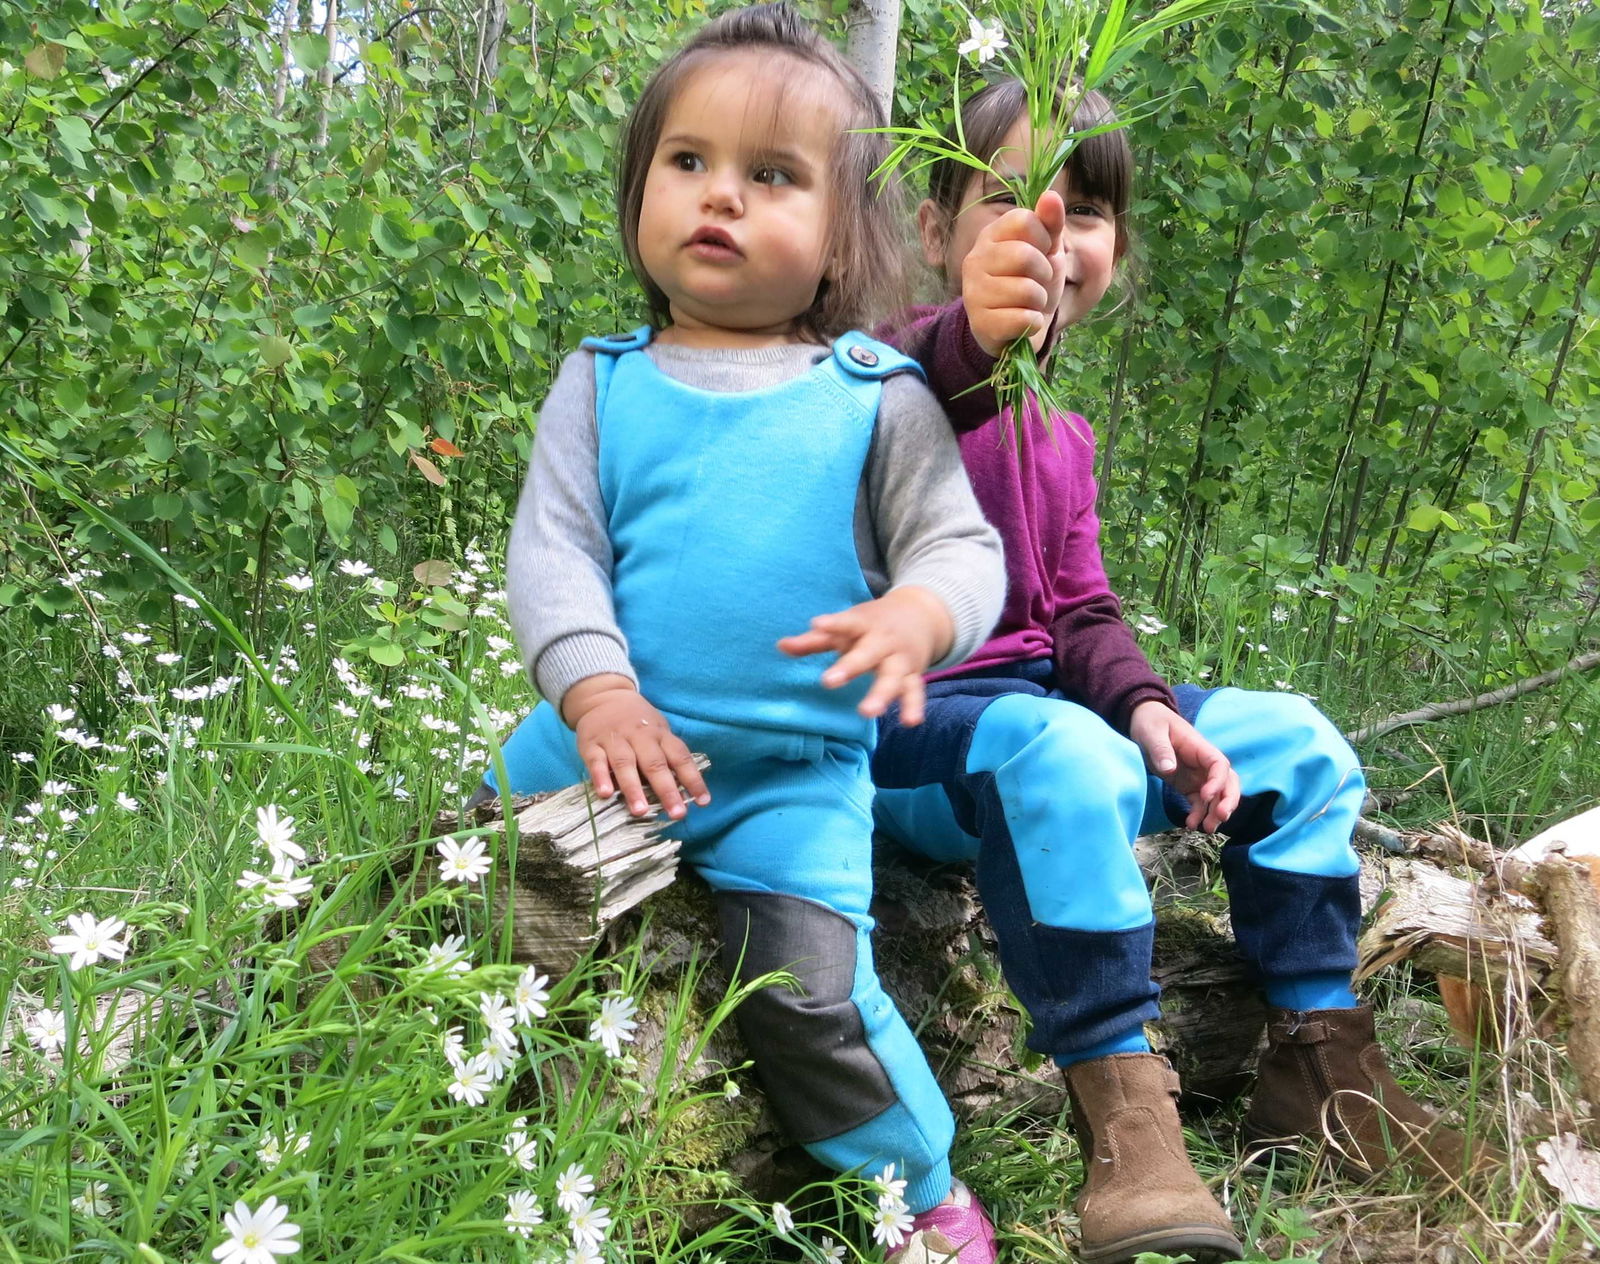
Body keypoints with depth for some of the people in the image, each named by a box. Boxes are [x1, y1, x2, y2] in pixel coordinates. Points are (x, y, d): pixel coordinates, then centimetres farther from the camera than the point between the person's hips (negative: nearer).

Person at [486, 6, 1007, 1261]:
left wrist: (916, 616, -28)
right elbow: (551, 546, -3)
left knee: (810, 994, -14)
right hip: (612, 739, 3)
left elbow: (962, 545, -4)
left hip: (796, 772, -3)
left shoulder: (876, 396, -1)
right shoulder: (603, 383, 3)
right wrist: (596, 694, -20)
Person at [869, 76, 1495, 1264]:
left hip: (1036, 696, 9)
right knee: (1063, 757, -40)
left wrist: (1146, 709, -6)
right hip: (898, 717, -8)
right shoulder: (908, 368, -9)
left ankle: (1321, 1058, 11)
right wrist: (967, 344, -60)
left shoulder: (1062, 439, 17)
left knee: (1297, 742, 5)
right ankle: (1123, 1109, -34)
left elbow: (1080, 616, 16)